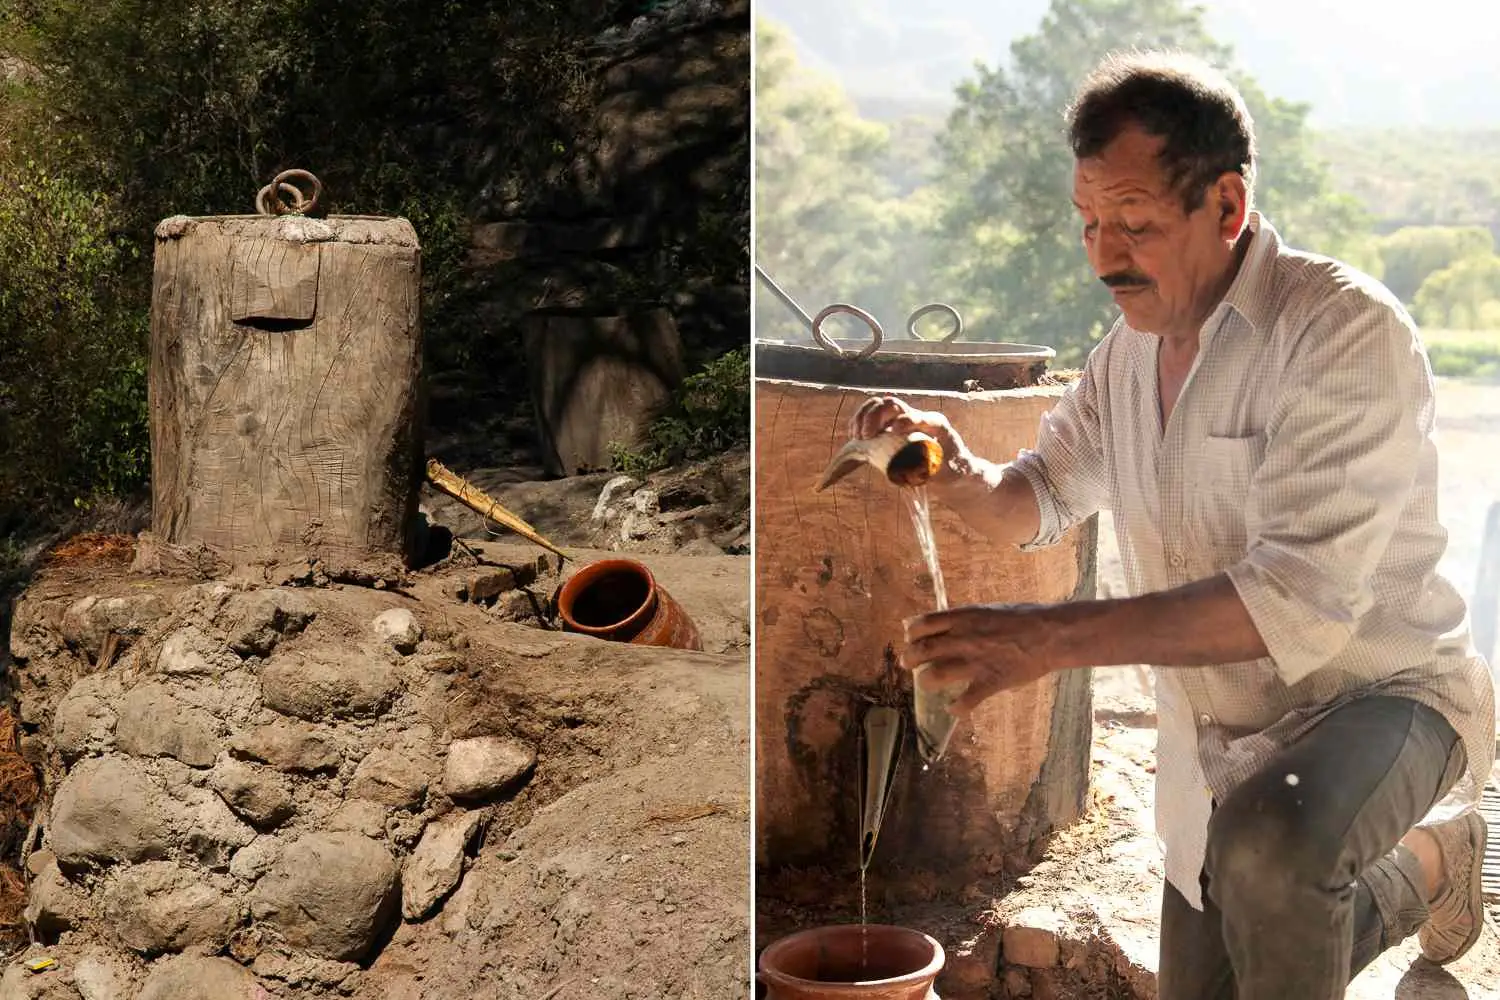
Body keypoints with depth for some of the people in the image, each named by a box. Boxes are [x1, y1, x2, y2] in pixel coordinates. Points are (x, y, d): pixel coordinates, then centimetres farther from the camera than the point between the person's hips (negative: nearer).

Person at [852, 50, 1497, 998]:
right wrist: (961, 472, -14)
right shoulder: (1129, 349, 1)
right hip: (1216, 741, 8)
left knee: (1265, 847, -40)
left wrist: (1052, 636, -40)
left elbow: (1300, 601, -34)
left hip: (1383, 694, -8)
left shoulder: (1346, 333, -25)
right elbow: (1039, 501, 11)